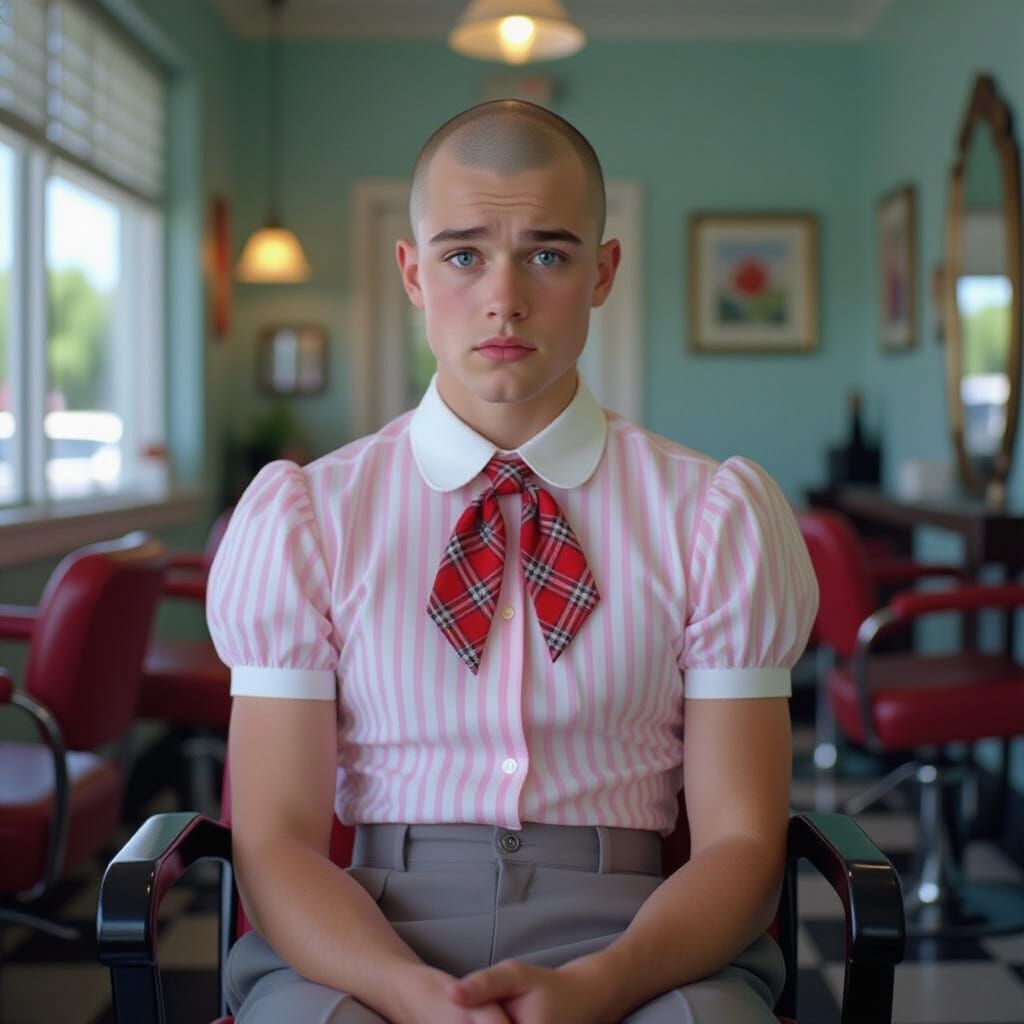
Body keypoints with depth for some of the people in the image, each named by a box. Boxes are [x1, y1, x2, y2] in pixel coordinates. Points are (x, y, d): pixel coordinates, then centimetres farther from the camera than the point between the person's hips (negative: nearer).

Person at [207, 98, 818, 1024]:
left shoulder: (720, 514, 5)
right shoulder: (296, 516, 5)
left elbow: (739, 842, 1)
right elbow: (275, 843, -1)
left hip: (634, 945, 1)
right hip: (365, 942, 0)